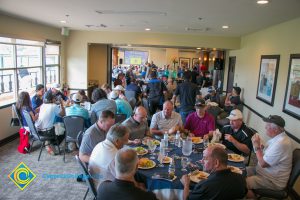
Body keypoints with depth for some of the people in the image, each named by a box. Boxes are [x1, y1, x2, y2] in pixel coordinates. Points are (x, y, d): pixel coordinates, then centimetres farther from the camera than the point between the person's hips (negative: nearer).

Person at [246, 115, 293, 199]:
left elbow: (263, 163, -26)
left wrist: (257, 146, -17)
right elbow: (266, 156, 9)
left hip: (273, 181, -10)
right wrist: (260, 145, -7)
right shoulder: (278, 138, 3)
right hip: (265, 171, 10)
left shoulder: (281, 143, -30)